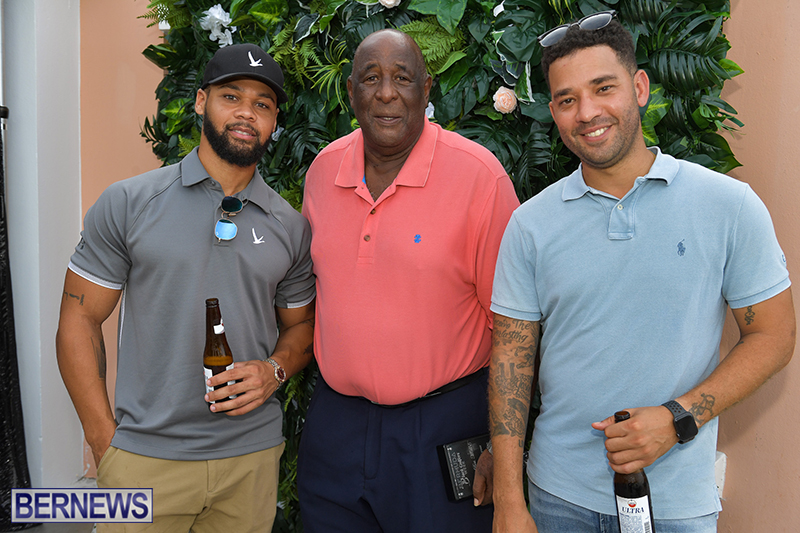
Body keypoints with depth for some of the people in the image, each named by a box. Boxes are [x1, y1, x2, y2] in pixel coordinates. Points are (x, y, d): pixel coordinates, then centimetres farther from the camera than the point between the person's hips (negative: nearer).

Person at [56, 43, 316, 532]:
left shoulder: (292, 227, 4)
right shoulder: (128, 204, -3)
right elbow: (80, 320, -1)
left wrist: (275, 370, -7)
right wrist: (105, 442, -5)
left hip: (253, 455, 2)